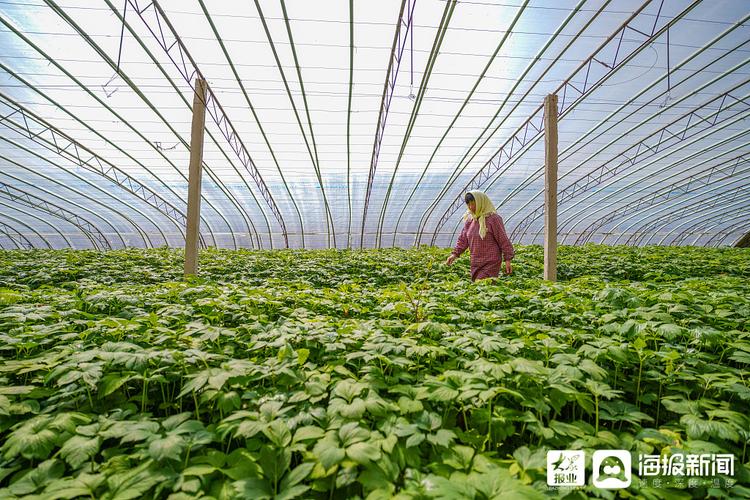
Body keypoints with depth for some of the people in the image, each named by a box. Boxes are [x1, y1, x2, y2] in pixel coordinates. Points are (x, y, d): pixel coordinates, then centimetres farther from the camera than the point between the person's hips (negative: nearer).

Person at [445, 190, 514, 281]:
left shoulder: (493, 219, -11)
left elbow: (503, 240, -9)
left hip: (491, 263, -7)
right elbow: (463, 239, 12)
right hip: (475, 263, 7)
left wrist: (507, 260, -10)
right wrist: (455, 254, -1)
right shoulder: (469, 220, 8)